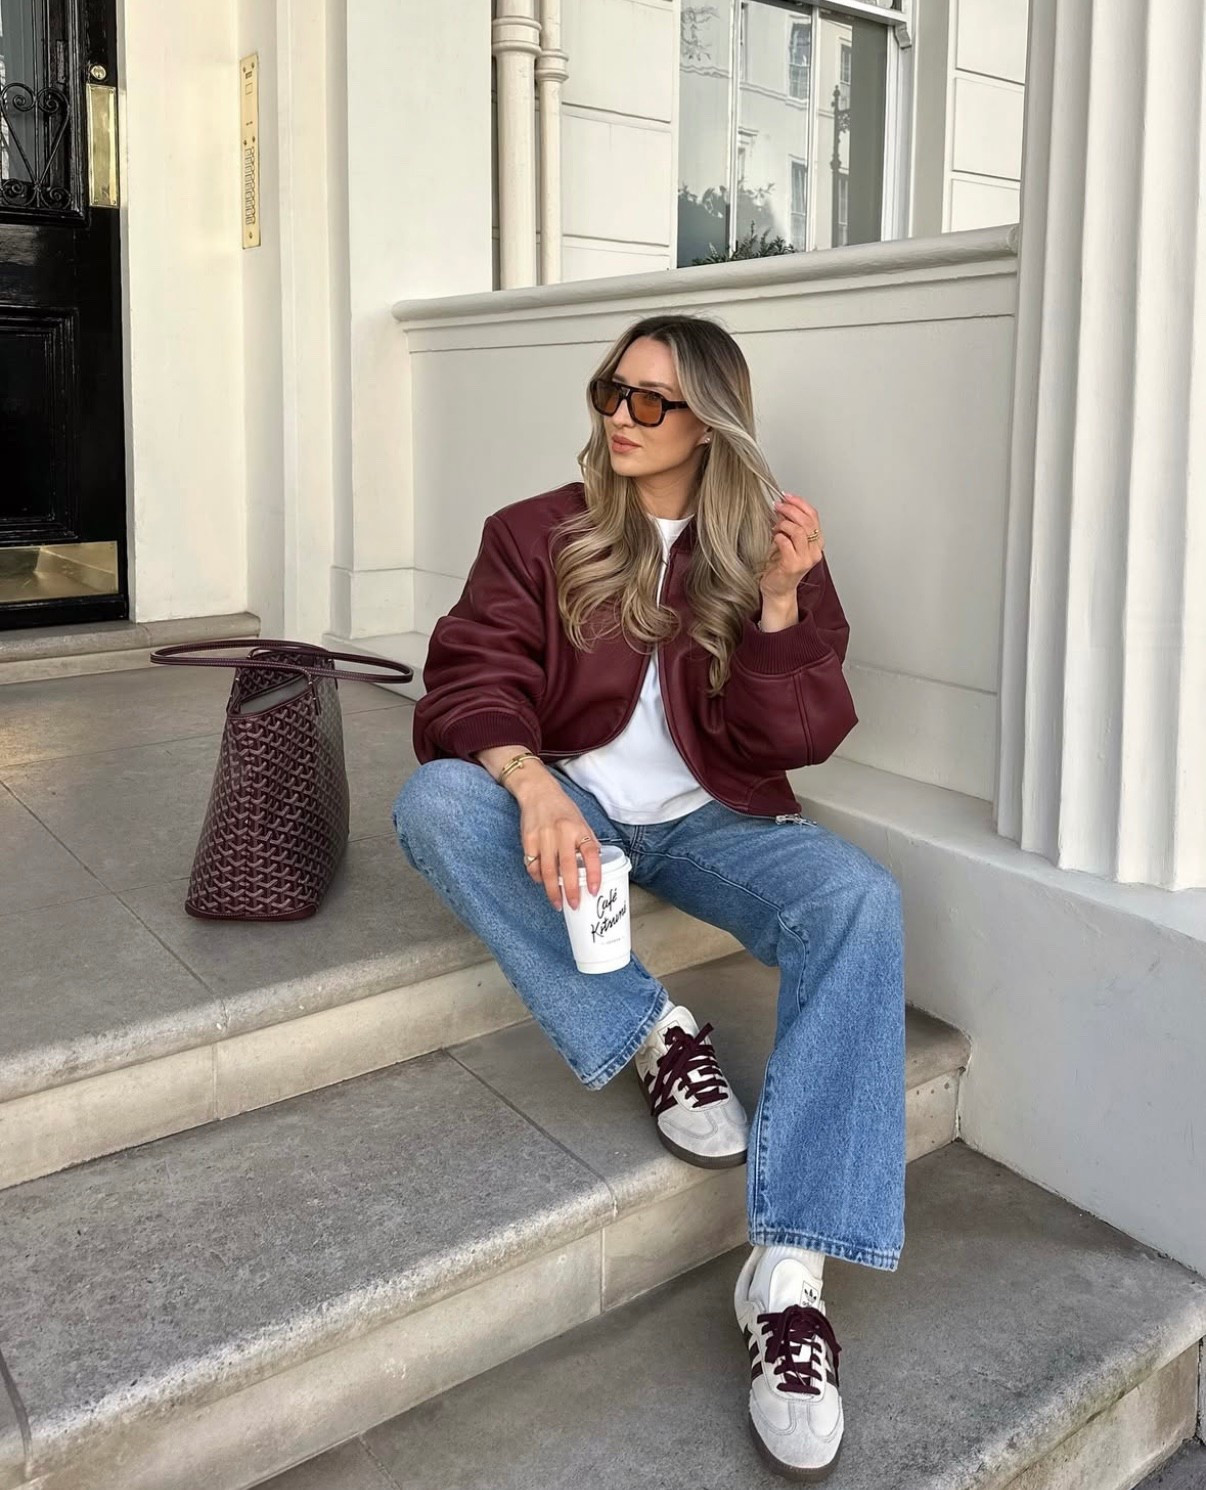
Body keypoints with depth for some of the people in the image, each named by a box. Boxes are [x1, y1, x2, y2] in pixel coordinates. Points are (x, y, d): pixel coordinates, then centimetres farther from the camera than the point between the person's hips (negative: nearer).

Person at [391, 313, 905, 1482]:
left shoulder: (768, 546, 5)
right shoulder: (539, 534, 3)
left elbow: (797, 740, -1)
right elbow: (469, 682, -9)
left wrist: (780, 602, -18)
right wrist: (532, 784, -30)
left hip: (708, 819, 0)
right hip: (569, 804, 0)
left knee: (859, 901, -30)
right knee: (435, 799, -31)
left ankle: (789, 1271, -32)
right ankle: (650, 1031, -21)